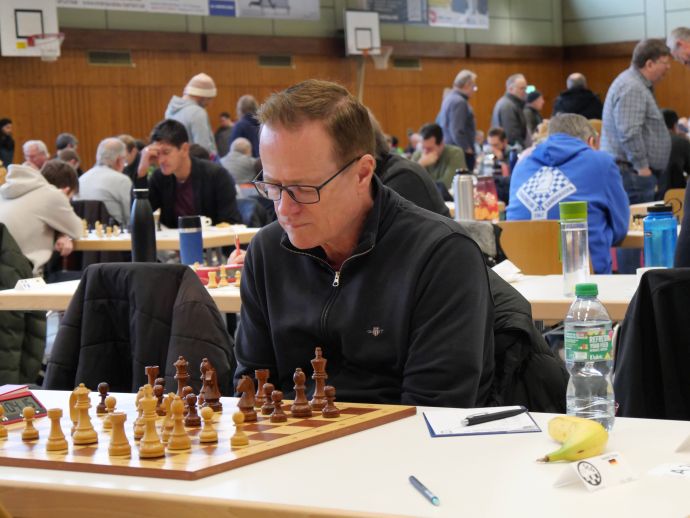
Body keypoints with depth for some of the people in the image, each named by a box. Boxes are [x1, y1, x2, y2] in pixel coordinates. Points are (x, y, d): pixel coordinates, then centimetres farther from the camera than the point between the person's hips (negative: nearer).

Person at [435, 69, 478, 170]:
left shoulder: (449, 98, 14)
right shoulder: (459, 102, -17)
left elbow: (438, 122, 22)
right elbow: (457, 131, -23)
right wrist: (467, 149, -16)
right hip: (460, 151, -10)